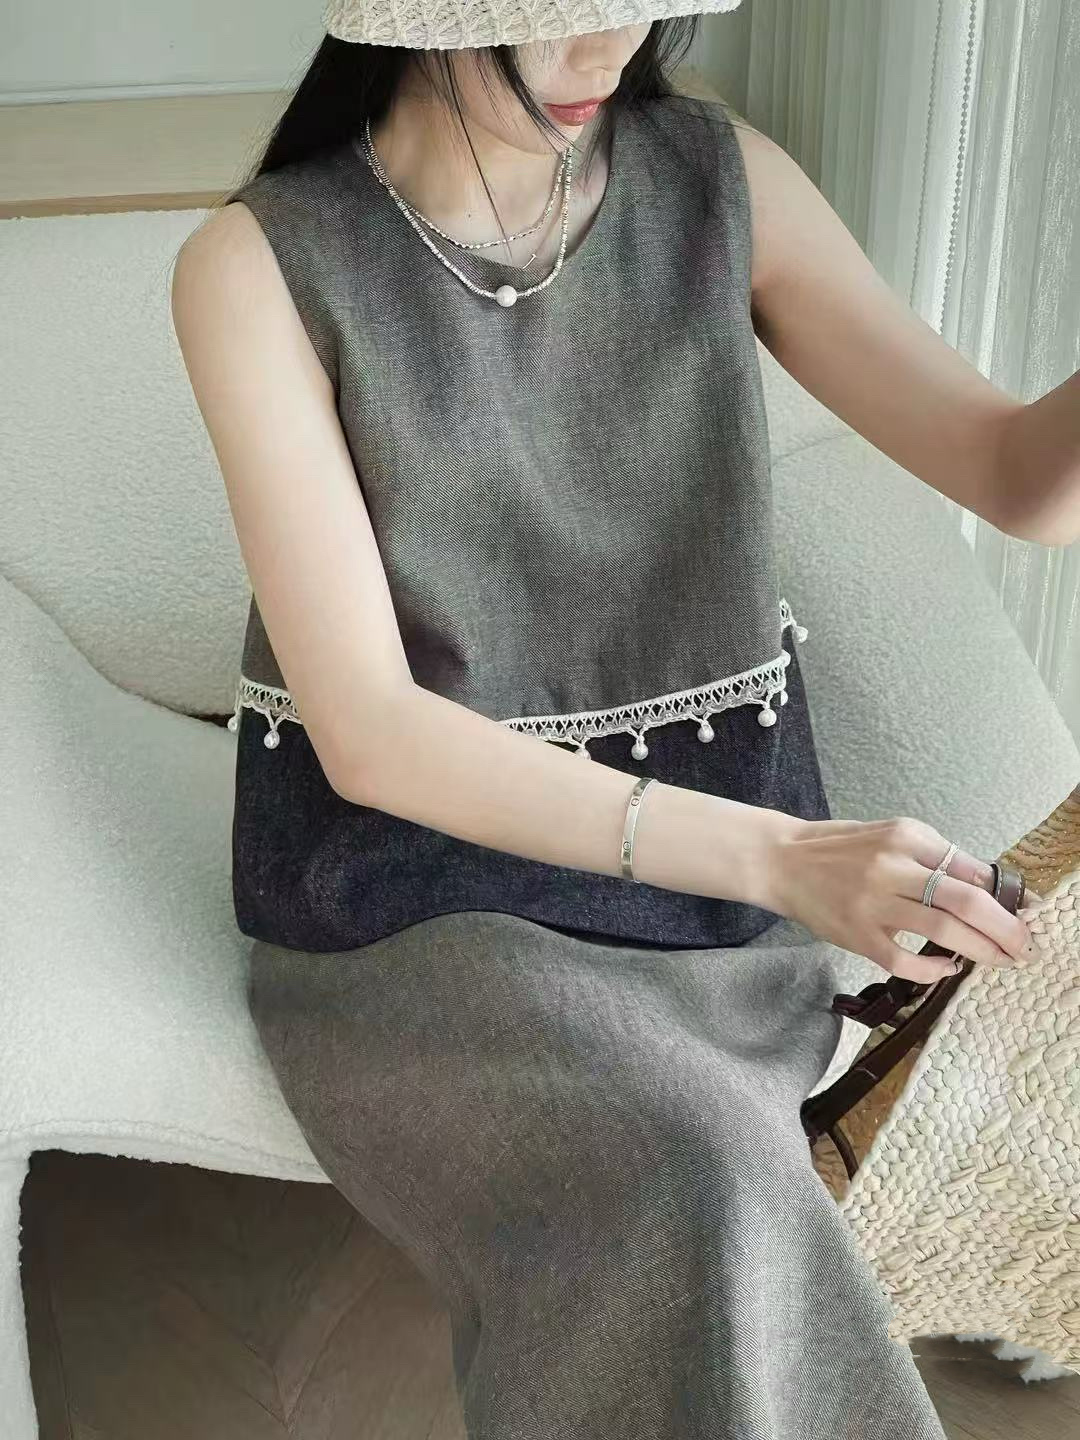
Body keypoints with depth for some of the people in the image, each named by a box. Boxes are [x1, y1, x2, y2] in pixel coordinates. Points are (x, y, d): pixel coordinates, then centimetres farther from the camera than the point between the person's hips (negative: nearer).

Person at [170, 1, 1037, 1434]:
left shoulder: (725, 177, 0)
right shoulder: (261, 266, -10)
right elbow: (367, 730, -17)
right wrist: (781, 860, -26)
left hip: (708, 866, 3)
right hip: (418, 879, -2)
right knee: (695, 1217, -29)